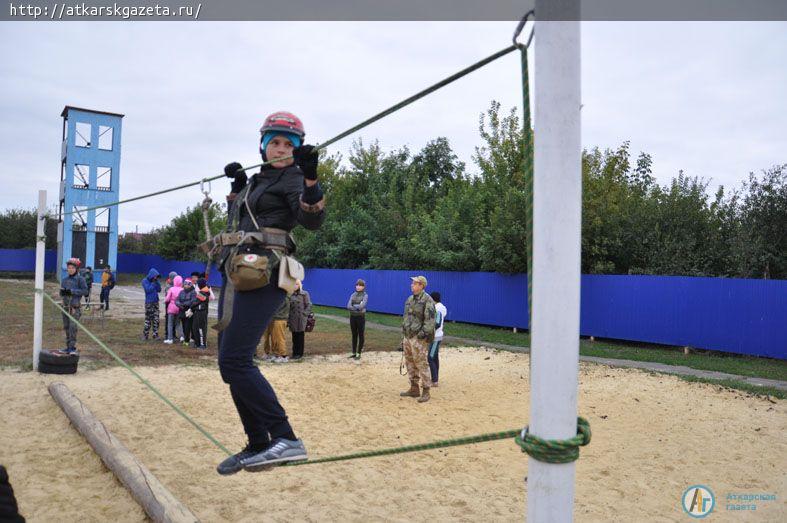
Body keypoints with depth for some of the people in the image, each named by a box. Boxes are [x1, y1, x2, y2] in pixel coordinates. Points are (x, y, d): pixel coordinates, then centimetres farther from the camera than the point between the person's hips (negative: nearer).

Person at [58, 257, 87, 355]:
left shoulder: (80, 279, -6)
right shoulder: (64, 279, 10)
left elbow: (85, 291, -13)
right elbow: (61, 293, 15)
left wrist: (72, 291, -20)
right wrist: (62, 292, -8)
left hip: (75, 307, -6)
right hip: (65, 306, 6)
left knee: (73, 326, -12)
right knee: (66, 327, 9)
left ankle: (72, 347, -6)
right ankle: (68, 347, 18)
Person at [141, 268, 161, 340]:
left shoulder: (155, 281, 9)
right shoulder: (145, 281, -5)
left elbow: (159, 290, 2)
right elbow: (148, 290, -16)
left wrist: (157, 282, -6)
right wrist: (153, 283, -13)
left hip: (156, 302, 5)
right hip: (149, 303, -5)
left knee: (156, 320, 3)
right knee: (148, 320, -3)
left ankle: (155, 335, 9)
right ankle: (145, 335, 8)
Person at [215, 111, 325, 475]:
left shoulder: (293, 178, -1)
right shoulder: (259, 179, 22)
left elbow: (313, 220, -20)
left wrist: (309, 178, -33)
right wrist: (238, 184, 28)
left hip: (263, 276, -9)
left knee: (234, 362, -19)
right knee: (232, 362, 8)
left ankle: (286, 439, -16)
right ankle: (258, 445, 18)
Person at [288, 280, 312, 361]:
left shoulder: (304, 294, 1)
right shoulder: (290, 295, 9)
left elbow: (308, 305, 0)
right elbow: (288, 307, 11)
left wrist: (304, 314, -11)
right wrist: (288, 320, 5)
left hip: (301, 319, -3)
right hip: (293, 319, 3)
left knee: (300, 336, 1)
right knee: (294, 336, 7)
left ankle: (300, 353, 7)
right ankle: (295, 353, 15)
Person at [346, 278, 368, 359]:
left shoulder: (365, 296, -5)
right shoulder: (353, 295, 7)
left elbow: (362, 306, -20)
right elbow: (348, 306, -6)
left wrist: (353, 306, -8)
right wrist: (357, 308, -18)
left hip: (361, 317, -4)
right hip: (353, 316, 4)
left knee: (360, 335, 3)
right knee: (354, 335, 11)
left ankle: (359, 353, 10)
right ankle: (354, 352, 19)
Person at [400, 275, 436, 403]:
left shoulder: (427, 300, -12)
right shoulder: (410, 299, 16)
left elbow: (430, 319, -17)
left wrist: (424, 333, -23)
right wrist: (404, 335, 21)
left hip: (418, 338, -9)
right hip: (408, 336, 9)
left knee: (421, 365, -6)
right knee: (410, 363, 13)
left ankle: (425, 392, 1)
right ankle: (414, 389, 24)